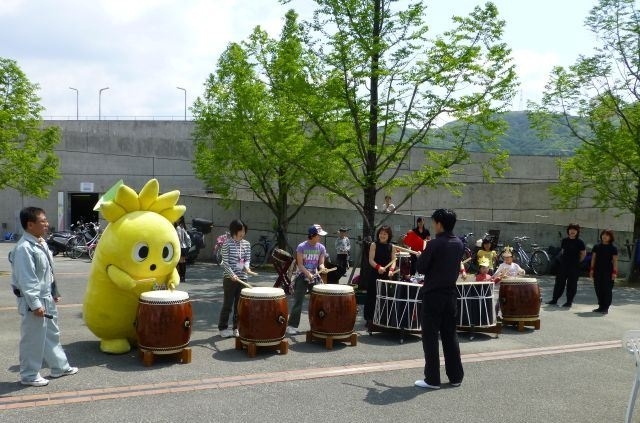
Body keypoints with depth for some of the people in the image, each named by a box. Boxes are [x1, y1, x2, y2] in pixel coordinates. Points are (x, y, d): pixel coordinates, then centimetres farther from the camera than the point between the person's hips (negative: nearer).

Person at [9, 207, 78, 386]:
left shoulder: (41, 243, 7)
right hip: (34, 302, -10)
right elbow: (26, 280, -24)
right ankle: (29, 375, 18)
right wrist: (35, 304, -24)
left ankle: (59, 367, 32)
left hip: (47, 299, 10)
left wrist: (54, 293, 19)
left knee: (52, 334, 20)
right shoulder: (24, 248, -23)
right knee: (33, 340, 4)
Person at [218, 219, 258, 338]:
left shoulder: (247, 244, 7)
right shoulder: (227, 243, -8)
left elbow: (247, 259, 7)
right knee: (228, 304, 2)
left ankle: (237, 328, 19)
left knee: (240, 304, 9)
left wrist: (246, 267, -15)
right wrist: (232, 274, -21)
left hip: (242, 278, 5)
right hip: (229, 278, -5)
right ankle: (223, 328, 14)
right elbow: (225, 262, -10)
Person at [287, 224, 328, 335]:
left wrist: (322, 268, -25)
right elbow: (300, 264, -15)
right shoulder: (301, 247, -13)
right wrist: (308, 274, -30)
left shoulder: (321, 248, 0)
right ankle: (291, 326, 0)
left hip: (315, 277, 4)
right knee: (298, 302, -6)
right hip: (302, 277, -4)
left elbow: (321, 263, -1)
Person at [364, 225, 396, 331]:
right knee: (372, 296, -1)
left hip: (386, 276, 3)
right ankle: (369, 319, 7)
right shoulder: (374, 245, -1)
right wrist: (378, 267, -27)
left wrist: (391, 270, -20)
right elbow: (371, 260, -9)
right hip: (374, 275, -2)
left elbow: (393, 260, 0)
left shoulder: (391, 247, 8)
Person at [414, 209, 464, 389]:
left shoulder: (434, 244, -17)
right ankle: (456, 376, 19)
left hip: (433, 295, -7)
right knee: (450, 335, 14)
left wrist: (422, 256, 7)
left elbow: (421, 268, -12)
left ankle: (432, 379, 4)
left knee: (430, 337, 1)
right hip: (451, 294, 7)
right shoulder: (459, 244, 5)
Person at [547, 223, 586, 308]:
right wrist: (562, 259, 11)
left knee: (571, 284, 0)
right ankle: (554, 299, 14)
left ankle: (569, 301, 7)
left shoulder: (579, 242, -4)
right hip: (563, 265, 4)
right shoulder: (564, 240, 8)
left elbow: (583, 253, 2)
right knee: (559, 282, 7)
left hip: (574, 267, -4)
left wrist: (577, 261, 3)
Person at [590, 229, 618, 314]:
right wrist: (592, 269, 5)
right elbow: (593, 258, 11)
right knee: (598, 289, 6)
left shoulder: (613, 248, 0)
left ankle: (606, 308, 4)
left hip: (608, 272, -3)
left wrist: (614, 272, -10)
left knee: (607, 290, -2)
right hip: (598, 271, 3)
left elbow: (615, 261, -3)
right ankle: (601, 306, 16)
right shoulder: (596, 247, 8)